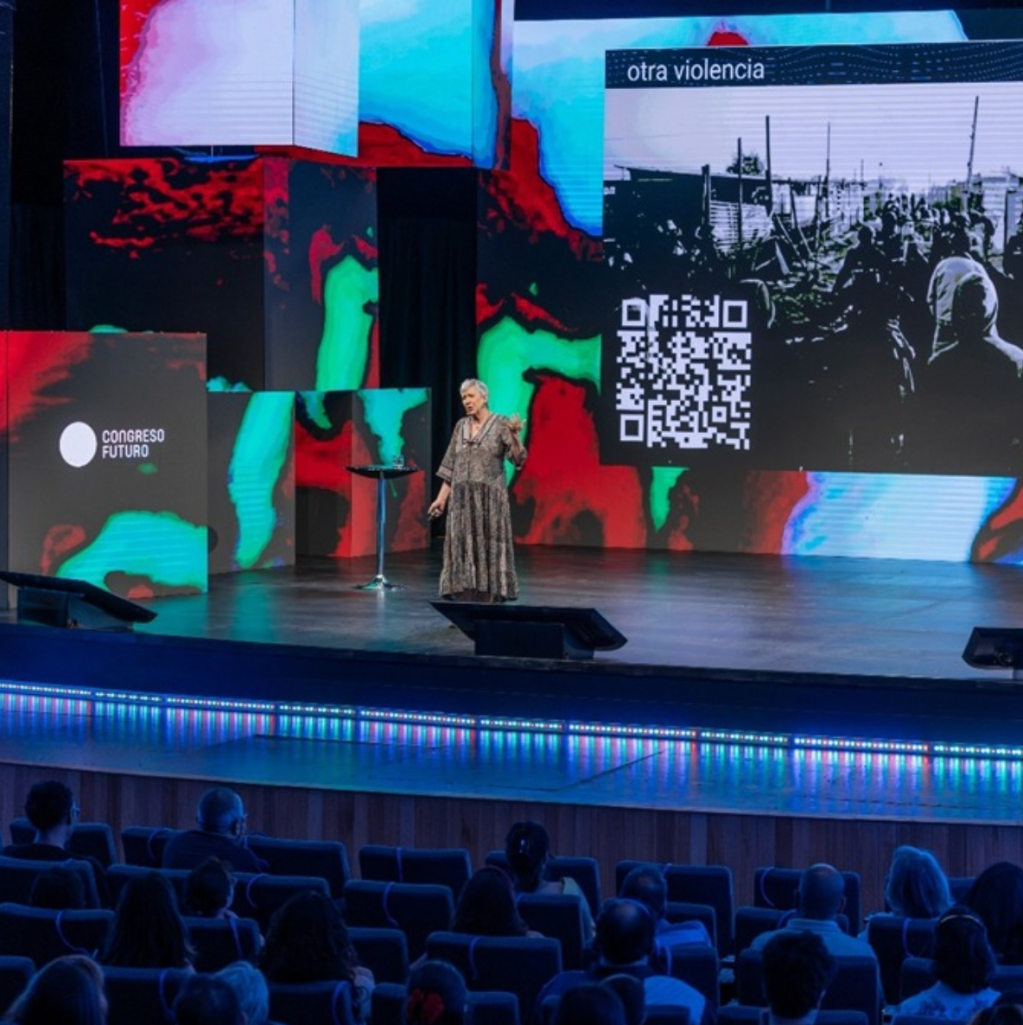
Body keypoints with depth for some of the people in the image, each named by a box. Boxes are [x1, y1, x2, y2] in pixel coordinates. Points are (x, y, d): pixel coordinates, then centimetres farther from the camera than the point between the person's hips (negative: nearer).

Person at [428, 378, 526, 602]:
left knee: (490, 548, -4)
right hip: (462, 499, 4)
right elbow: (450, 467, 14)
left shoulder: (501, 424, -2)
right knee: (463, 548, 2)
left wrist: (515, 436, -30)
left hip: (490, 498, -4)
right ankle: (465, 597, 6)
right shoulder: (461, 426, 11)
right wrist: (441, 498, 8)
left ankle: (493, 599, 0)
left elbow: (518, 459, -12)